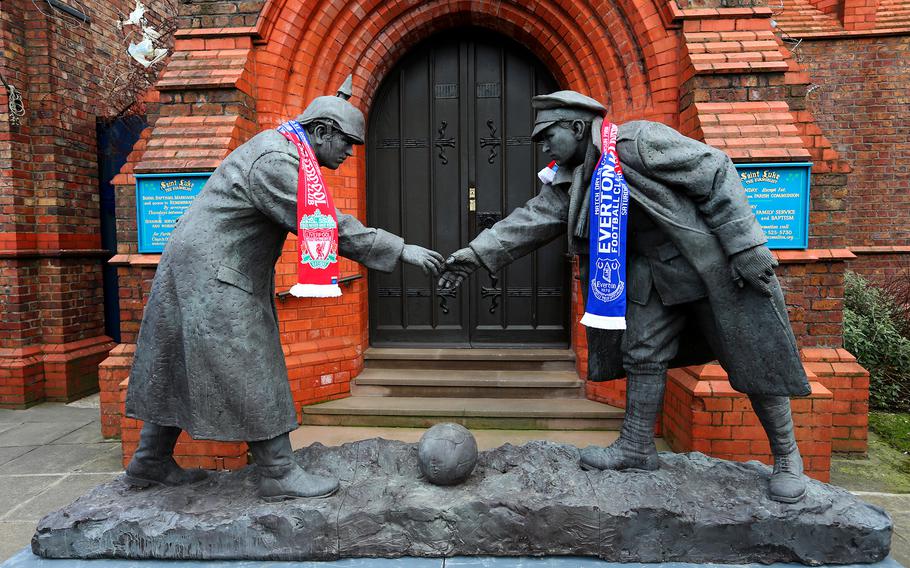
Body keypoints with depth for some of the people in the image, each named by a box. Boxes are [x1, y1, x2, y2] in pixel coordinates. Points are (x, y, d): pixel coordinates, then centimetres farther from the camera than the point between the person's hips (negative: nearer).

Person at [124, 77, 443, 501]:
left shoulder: (280, 146, 11)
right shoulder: (274, 161, -20)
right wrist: (401, 250, -26)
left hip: (202, 271, 11)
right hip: (214, 276, -11)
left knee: (181, 368, 15)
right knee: (250, 374, -7)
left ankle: (150, 464, 27)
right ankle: (279, 474, 1)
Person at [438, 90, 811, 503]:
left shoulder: (639, 141, -20)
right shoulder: (572, 182, 3)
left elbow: (716, 174, -19)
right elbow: (530, 219, 0)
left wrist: (746, 246, -21)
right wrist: (476, 255, -9)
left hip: (712, 262, -7)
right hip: (653, 273, 7)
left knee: (755, 360, 2)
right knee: (642, 353, 7)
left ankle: (786, 458, 20)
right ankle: (637, 448, 21)